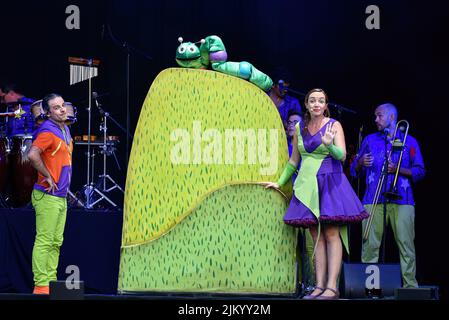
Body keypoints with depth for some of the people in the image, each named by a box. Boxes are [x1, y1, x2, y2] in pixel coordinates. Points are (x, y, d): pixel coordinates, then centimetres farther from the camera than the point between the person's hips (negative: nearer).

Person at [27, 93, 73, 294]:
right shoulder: (48, 131, -14)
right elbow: (33, 155, -30)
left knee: (56, 242, 11)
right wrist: (48, 177, -20)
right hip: (48, 196, -9)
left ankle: (51, 283, 16)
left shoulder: (65, 130, 15)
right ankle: (40, 285, -6)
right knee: (44, 241, -8)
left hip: (62, 196, 9)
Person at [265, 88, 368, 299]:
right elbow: (293, 160, 21)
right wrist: (280, 182, 26)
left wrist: (329, 145, -30)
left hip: (330, 183, -4)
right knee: (316, 237, 3)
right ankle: (319, 286, 2)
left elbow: (342, 155, -11)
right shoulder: (299, 128, 11)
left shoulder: (334, 125, -1)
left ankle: (332, 287, -12)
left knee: (331, 234, -9)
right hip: (307, 185, 4)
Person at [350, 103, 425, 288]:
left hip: (402, 201, -1)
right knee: (370, 245, -6)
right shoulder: (370, 140, 18)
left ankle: (410, 285, -3)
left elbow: (420, 172, 6)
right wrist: (360, 163, -6)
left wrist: (398, 169, -9)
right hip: (374, 201, 1)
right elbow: (354, 171, 17)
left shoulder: (409, 141, 12)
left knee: (406, 244, -7)